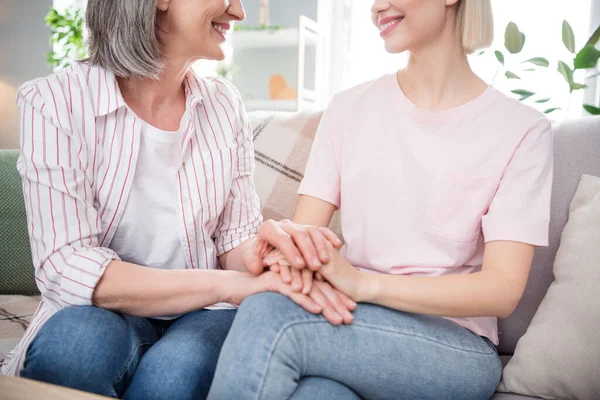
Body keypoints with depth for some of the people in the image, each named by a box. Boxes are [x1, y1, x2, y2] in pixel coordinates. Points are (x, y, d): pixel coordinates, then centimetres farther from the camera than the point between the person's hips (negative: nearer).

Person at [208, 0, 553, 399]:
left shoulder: (521, 129, -3)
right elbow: (305, 227, 2)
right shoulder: (350, 107, 8)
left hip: (455, 344, -1)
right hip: (349, 320, 2)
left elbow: (503, 289, -11)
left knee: (267, 314, -28)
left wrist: (364, 283, -26)